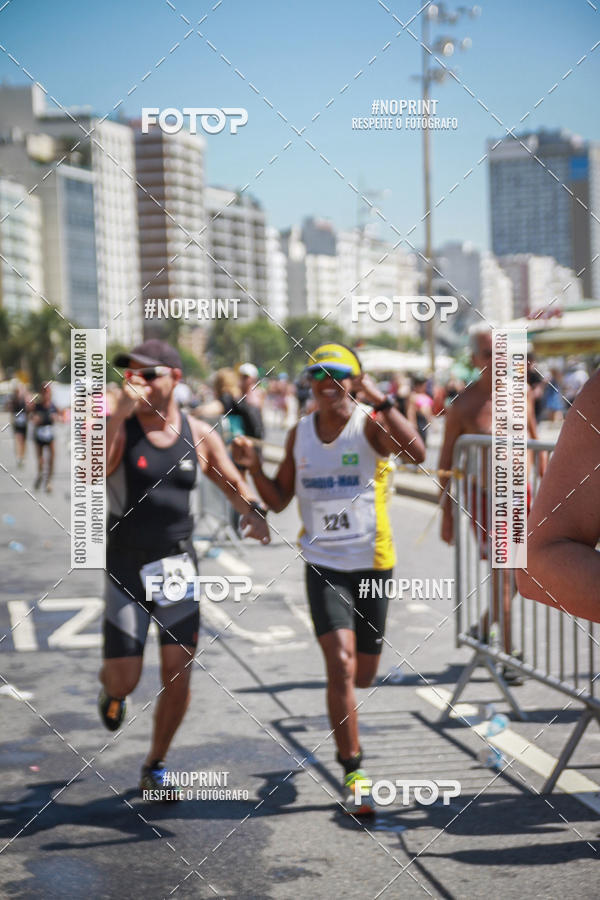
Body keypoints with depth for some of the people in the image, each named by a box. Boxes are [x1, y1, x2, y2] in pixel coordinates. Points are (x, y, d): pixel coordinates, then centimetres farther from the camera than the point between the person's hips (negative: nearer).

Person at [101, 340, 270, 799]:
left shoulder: (198, 435, 1)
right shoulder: (117, 429, -10)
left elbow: (231, 481, 16)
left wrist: (254, 511, -5)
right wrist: (119, 415, -36)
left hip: (178, 566, 2)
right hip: (127, 569, -2)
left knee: (178, 677, -1)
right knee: (125, 679, -1)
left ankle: (154, 767, 20)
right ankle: (110, 686, 39)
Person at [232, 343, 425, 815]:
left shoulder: (371, 424, -9)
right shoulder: (300, 432, 5)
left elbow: (417, 453, -29)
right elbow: (278, 500, 12)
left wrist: (381, 399, -32)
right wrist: (254, 466, -5)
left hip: (372, 565, -1)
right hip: (324, 566, 1)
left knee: (364, 674, 12)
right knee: (341, 664, -15)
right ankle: (354, 774, -7)